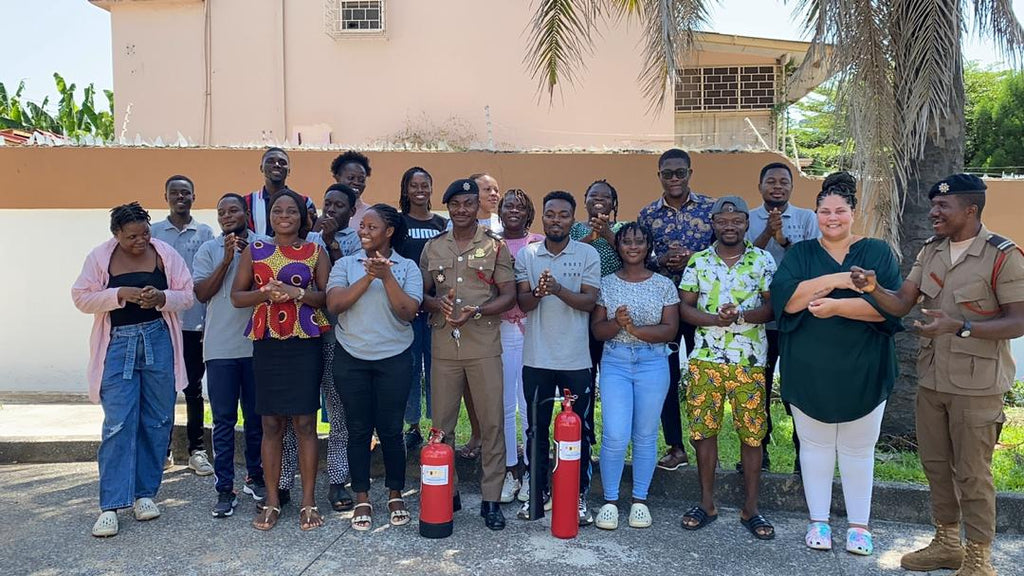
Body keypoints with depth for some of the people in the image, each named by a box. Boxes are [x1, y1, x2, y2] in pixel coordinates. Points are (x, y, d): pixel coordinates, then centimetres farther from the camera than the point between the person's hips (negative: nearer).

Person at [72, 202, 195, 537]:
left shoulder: (166, 254, 0)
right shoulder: (100, 257, -1)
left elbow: (187, 295, 1)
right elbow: (81, 297, -2)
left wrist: (162, 297, -20)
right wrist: (120, 294, -17)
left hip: (159, 343, 2)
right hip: (118, 345, -1)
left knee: (156, 421, 7)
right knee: (118, 424, -6)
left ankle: (145, 493, 21)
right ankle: (111, 505, 0)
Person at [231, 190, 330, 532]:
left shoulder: (315, 252, 6)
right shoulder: (254, 251, 10)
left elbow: (328, 296, 2)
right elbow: (236, 296, 8)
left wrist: (298, 293, -15)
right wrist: (265, 293, -11)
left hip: (305, 343, -1)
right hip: (267, 344, 2)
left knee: (305, 423, 0)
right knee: (271, 424, 5)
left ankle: (308, 501, 9)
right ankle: (272, 501, 16)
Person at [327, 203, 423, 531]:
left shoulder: (407, 268, 1)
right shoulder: (345, 265, 4)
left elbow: (408, 312, -11)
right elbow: (334, 304, -11)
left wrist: (386, 276, -17)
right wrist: (369, 276, -17)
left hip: (394, 360, -1)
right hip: (351, 359, 1)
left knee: (390, 430, 5)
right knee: (358, 430, 8)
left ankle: (395, 497, 23)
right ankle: (362, 500, 21)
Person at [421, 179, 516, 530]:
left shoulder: (495, 246, 4)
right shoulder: (433, 248, 12)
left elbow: (509, 295, 0)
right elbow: (422, 294, 14)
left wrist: (477, 311, -16)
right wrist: (439, 304, -9)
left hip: (484, 346, -2)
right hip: (444, 346, 3)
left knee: (491, 422, -1)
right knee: (441, 422, 7)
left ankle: (491, 498, 10)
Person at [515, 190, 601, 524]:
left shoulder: (588, 255, 0)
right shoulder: (527, 255, 4)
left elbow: (589, 301, -9)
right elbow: (523, 302, -1)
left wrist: (558, 289, -25)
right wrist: (538, 292, -24)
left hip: (575, 359, -1)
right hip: (537, 358, 1)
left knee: (578, 430, 7)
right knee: (536, 428, 11)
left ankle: (579, 496, 20)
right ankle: (537, 492, 25)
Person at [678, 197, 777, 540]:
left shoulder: (763, 260, 4)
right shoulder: (698, 261, 7)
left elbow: (773, 306, -2)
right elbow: (685, 307, 3)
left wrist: (741, 316, -20)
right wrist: (714, 319, -16)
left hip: (750, 361, -1)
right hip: (706, 360, 1)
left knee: (752, 434, 3)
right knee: (704, 431, 5)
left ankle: (751, 509, 16)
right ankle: (707, 504, 19)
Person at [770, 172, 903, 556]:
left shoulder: (878, 253, 2)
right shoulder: (800, 254, 5)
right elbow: (783, 298, -13)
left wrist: (836, 306, -22)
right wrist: (835, 280, -20)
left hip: (862, 372, -1)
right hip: (808, 370, 1)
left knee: (858, 449, 9)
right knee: (815, 446, 10)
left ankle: (859, 525, 24)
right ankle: (819, 521, 24)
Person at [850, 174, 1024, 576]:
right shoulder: (930, 252, 6)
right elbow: (901, 304, 1)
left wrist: (959, 327, -28)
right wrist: (874, 288, -19)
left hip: (976, 384, -6)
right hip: (932, 379, 7)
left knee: (972, 473, 3)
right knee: (935, 464, 16)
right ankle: (947, 544, 33)